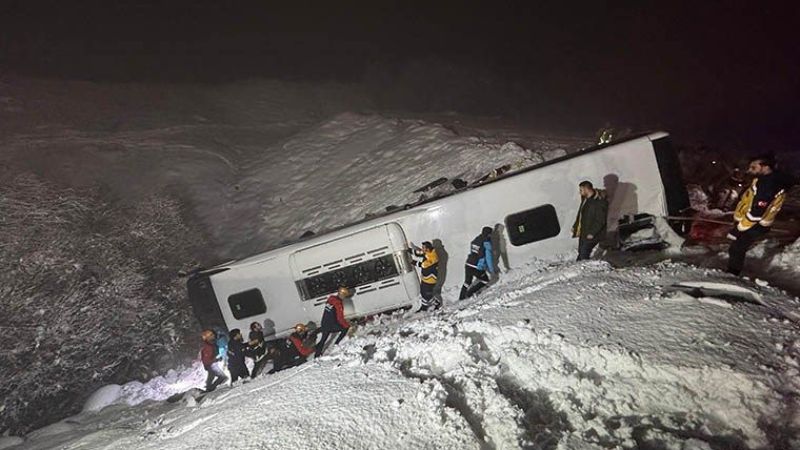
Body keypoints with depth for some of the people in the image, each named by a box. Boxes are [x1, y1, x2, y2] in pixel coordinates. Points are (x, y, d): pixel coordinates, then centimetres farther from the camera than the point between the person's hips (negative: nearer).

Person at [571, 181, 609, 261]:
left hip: (591, 235, -9)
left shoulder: (599, 202, -17)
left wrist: (592, 233, -22)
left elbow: (600, 221, -19)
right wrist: (575, 227, 18)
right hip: (582, 233, 9)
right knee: (581, 253, 13)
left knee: (583, 255, -15)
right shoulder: (585, 199, 12)